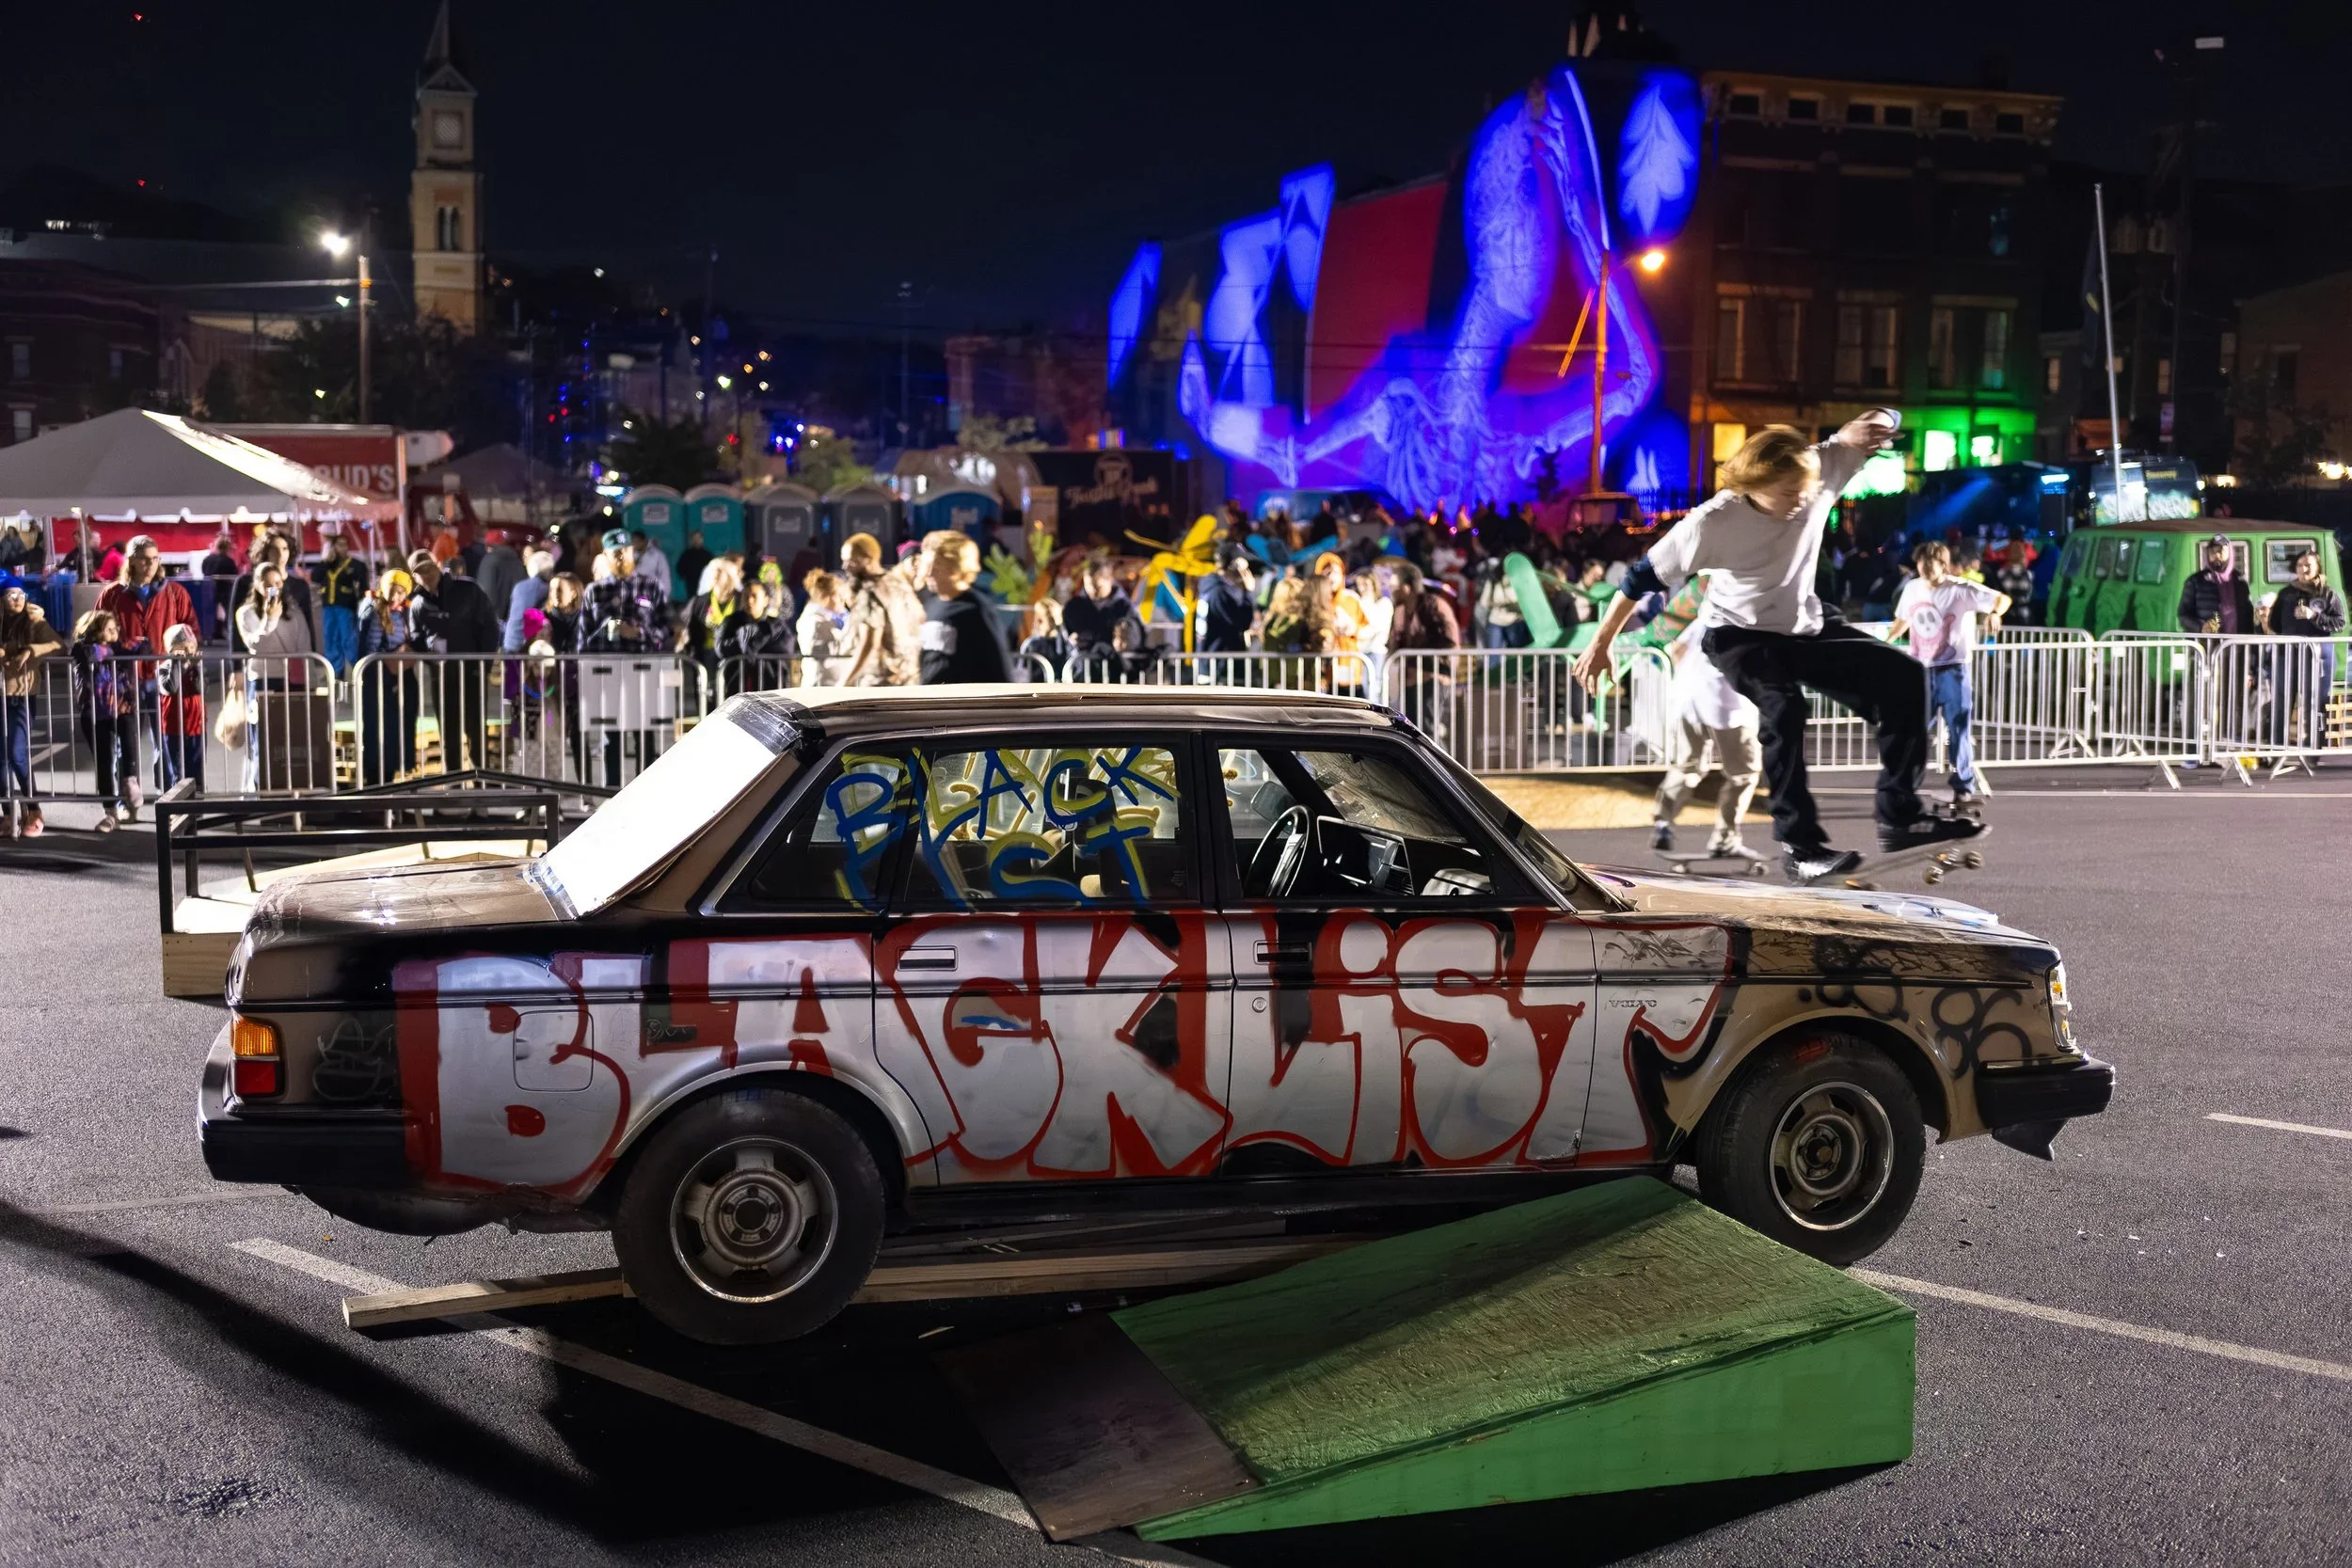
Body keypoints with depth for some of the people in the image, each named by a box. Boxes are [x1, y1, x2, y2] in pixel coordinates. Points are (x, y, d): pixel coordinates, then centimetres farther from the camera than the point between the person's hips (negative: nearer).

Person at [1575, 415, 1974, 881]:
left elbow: (1886, 423, -16)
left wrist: (1867, 428, -41)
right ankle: (1799, 845, -25)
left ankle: (1899, 817, -1)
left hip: (1806, 625, 5)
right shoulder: (1713, 523, -30)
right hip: (1739, 633, -5)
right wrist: (1601, 643, -15)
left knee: (1903, 677, -7)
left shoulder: (1820, 475, -20)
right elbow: (1645, 577, -20)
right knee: (1785, 707, -34)